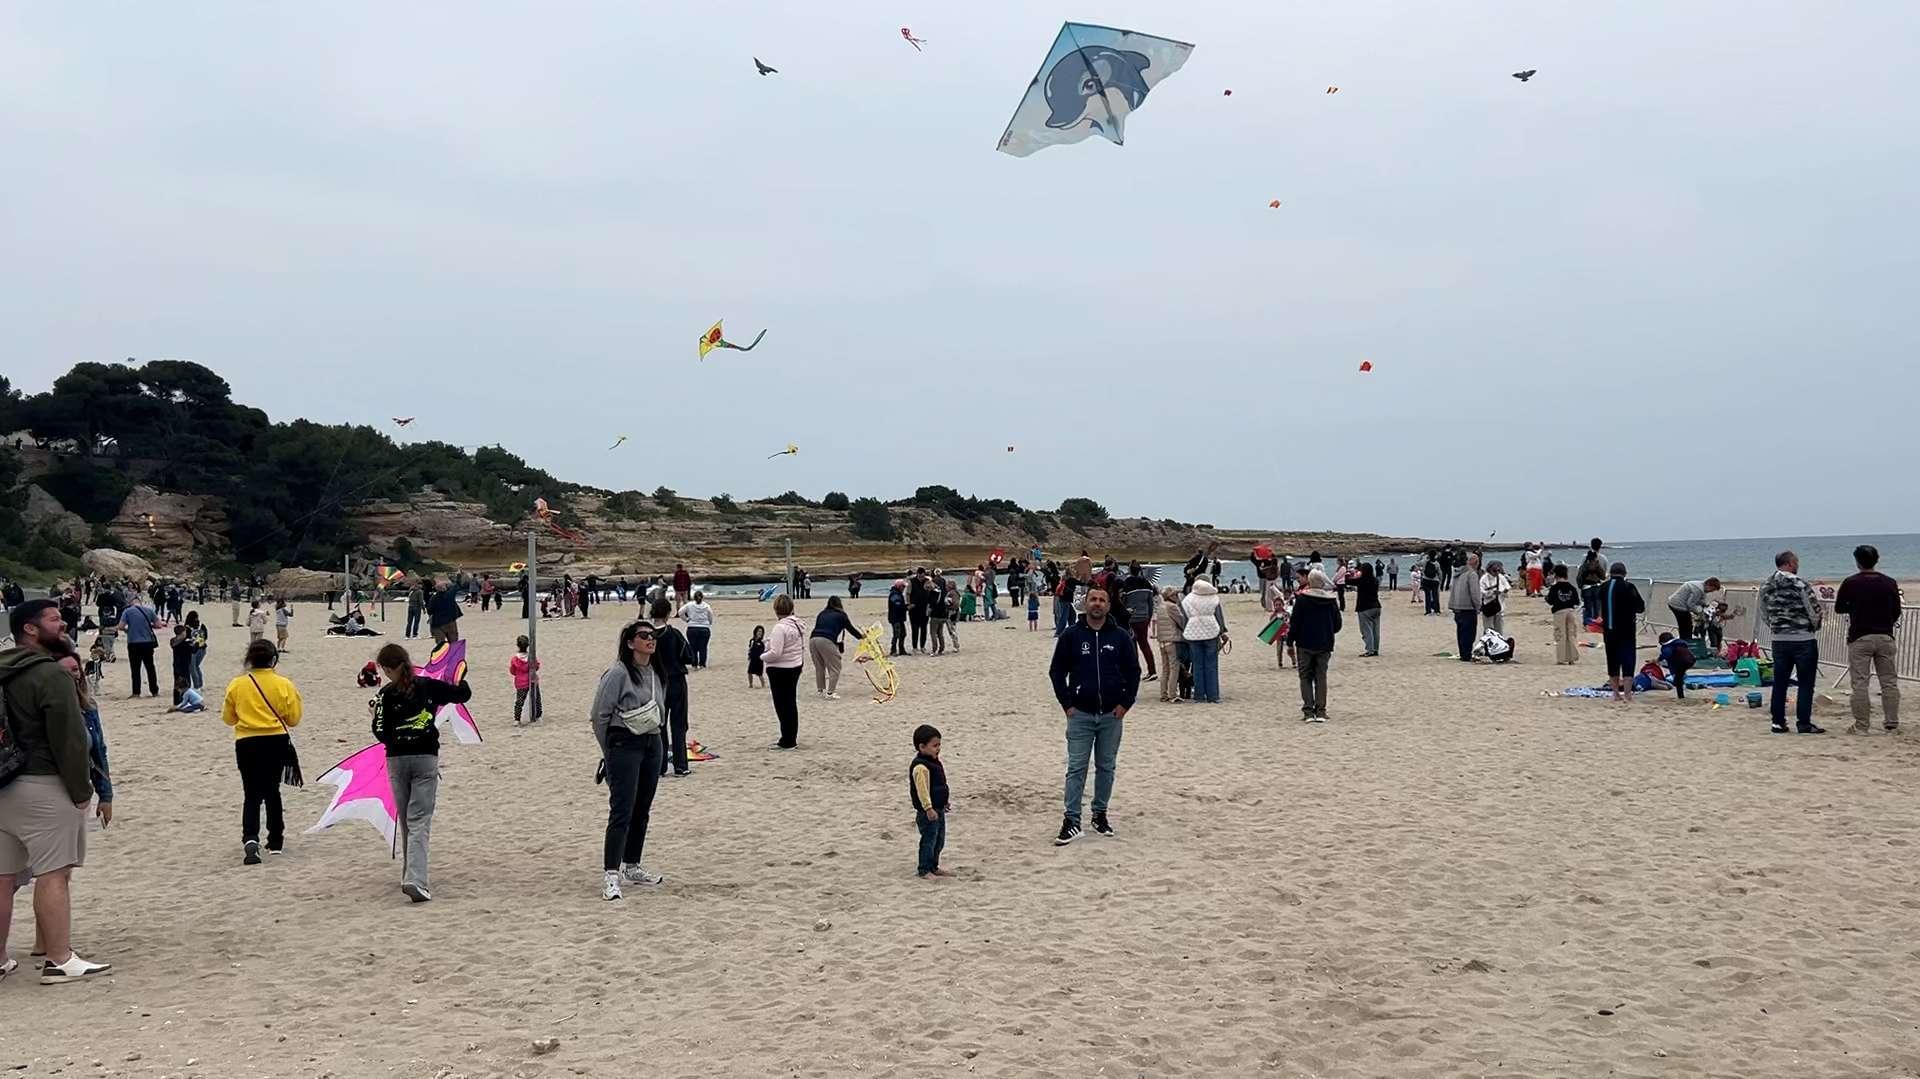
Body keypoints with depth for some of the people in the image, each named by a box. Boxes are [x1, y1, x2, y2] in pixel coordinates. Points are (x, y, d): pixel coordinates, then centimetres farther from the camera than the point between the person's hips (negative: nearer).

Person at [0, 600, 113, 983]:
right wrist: (81, 791, -9)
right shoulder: (51, 674, -13)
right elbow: (69, 739, -16)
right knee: (54, 874, -5)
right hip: (43, 785, -9)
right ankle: (59, 961, -3)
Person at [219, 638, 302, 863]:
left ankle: (250, 839, -19)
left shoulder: (236, 685, -4)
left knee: (252, 794, 3)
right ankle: (275, 841, 21)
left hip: (247, 744, -1)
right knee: (272, 791, 15)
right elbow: (294, 719, -1)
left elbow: (228, 718, 7)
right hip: (277, 743, 1)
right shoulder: (283, 684, -6)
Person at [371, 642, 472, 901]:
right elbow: (464, 694, 11)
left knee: (405, 821, 16)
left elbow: (381, 733, -8)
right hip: (426, 758, 0)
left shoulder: (386, 694, -5)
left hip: (396, 760, 0)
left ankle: (410, 877, 26)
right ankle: (415, 879, -20)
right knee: (419, 821, -4)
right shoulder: (429, 686, -1)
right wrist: (460, 678, 30)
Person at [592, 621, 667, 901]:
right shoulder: (618, 673, -13)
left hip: (652, 745, 7)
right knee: (622, 812, -12)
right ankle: (610, 875, -11)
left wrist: (656, 740, 13)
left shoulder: (656, 674, 9)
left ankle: (631, 867, 26)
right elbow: (600, 715, -9)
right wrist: (610, 753, -3)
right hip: (625, 745, -7)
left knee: (642, 811, 13)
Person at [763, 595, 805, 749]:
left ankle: (788, 741, 5)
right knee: (791, 703, 16)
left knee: (782, 705, 0)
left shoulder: (780, 627, -22)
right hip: (796, 666, 9)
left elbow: (775, 653, -25)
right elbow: (803, 647, 13)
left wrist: (762, 657, -9)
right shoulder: (799, 625, 6)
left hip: (781, 670, -9)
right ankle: (791, 739, 25)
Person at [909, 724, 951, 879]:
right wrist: (928, 808, -28)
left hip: (938, 809, 10)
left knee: (939, 840, 18)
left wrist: (945, 801, 28)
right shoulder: (920, 767, -21)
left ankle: (934, 867, 31)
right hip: (928, 812, -10)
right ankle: (924, 871, 5)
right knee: (928, 840, -3)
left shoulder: (934, 762, 11)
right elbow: (922, 789, -26)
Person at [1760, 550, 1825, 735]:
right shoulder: (1798, 584, -13)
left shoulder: (1765, 587, 4)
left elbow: (1764, 616, 10)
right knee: (1806, 683, 3)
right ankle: (1804, 723, 3)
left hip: (1779, 641, 5)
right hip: (1804, 640, -5)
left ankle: (1778, 722, 12)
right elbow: (1815, 611, -10)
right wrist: (1815, 625, 10)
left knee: (1779, 682, 10)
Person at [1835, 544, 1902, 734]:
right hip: (1885, 637, 3)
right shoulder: (1889, 583, 3)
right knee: (1889, 682, 10)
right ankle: (1892, 723, 12)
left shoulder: (1850, 583, -6)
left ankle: (1861, 725, 0)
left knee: (1859, 683, 0)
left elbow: (1838, 608, 3)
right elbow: (1896, 612, 10)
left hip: (1859, 638, -3)